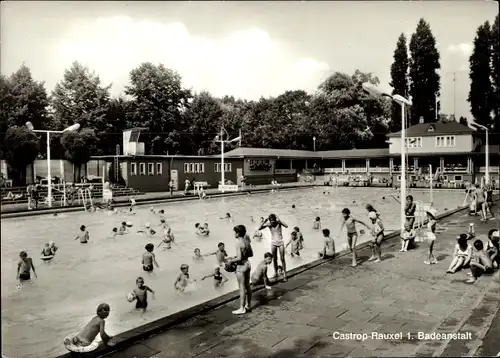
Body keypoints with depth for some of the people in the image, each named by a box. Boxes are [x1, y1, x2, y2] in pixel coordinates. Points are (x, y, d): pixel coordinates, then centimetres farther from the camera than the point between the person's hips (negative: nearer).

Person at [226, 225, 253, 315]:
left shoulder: (238, 243, -20)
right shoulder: (247, 241, 3)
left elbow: (239, 258, -23)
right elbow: (251, 254, 11)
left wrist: (231, 261, -7)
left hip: (241, 266, -8)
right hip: (247, 264, 8)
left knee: (242, 288, 1)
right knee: (247, 285, 18)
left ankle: (242, 309, 9)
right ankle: (248, 305, 30)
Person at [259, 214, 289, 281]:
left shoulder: (278, 222, -15)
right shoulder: (268, 224, -9)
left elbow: (286, 226, -32)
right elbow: (259, 228, -17)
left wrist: (279, 220, -38)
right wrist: (264, 221, -28)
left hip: (280, 242, -3)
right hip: (273, 243, 3)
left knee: (282, 259, 0)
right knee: (274, 259, 11)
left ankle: (285, 274, 6)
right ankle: (275, 273, 26)